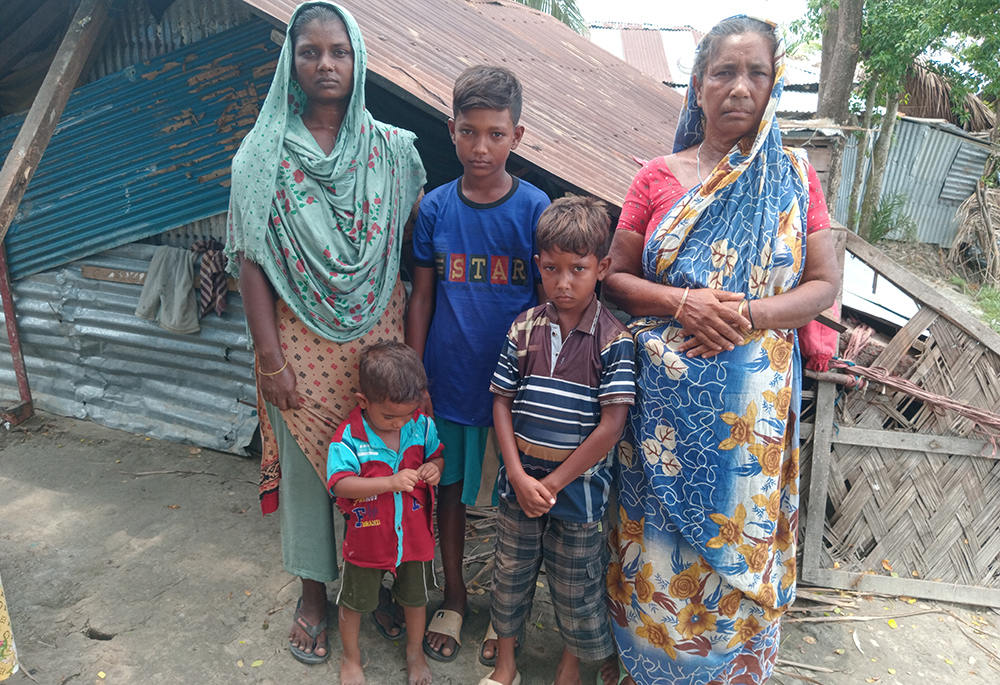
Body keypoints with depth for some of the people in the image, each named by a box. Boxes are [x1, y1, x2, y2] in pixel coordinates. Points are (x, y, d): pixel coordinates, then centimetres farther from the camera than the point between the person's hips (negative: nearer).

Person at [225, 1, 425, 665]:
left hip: (377, 338, 1)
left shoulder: (391, 149, 2)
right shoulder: (265, 152, -1)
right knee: (306, 462, 11)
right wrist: (270, 357, -8)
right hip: (302, 343, 0)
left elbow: (411, 249, 4)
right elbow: (251, 258, -3)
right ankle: (314, 592, 33)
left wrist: (410, 342, 0)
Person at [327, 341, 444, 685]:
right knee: (354, 600, 20)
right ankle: (351, 656, 49)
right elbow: (340, 484, -30)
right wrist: (391, 482, -40)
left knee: (416, 596, 23)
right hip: (367, 538, -2)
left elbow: (436, 455, 4)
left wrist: (434, 468, -20)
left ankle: (415, 650, 52)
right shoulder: (349, 436, -24)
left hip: (415, 534, 3)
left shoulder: (422, 425, -12)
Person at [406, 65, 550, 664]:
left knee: (512, 498, 12)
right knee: (450, 488, 16)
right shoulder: (436, 207, -1)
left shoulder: (535, 207, -7)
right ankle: (454, 598, 40)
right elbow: (422, 297, 3)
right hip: (447, 381, 3)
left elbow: (549, 300, -3)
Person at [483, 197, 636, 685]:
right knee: (510, 571, 18)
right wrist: (520, 476, -11)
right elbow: (502, 404, -1)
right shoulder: (524, 329, -3)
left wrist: (553, 483, -13)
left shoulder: (613, 341, -12)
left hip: (578, 485, -3)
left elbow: (611, 426, -15)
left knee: (576, 585, 14)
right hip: (520, 478, 3)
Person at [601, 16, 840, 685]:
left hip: (753, 395, 1)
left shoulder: (794, 176, 4)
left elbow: (824, 284, 2)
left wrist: (749, 314, -16)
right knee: (659, 531, 9)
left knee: (737, 533, 11)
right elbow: (615, 277, 2)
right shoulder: (658, 177, 2)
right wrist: (681, 303, -16)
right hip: (666, 392, 0)